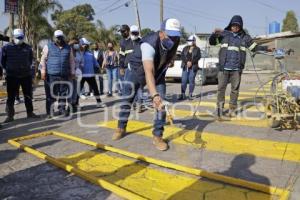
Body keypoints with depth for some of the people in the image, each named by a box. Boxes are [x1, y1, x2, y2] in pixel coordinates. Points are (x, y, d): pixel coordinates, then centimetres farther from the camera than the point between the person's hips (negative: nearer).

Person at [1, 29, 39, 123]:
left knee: (28, 95, 10)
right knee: (11, 96, 2)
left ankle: (30, 113, 22)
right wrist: (9, 69, 6)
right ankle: (10, 115, 10)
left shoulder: (28, 48, 5)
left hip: (26, 75, 2)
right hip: (12, 76, -2)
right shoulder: (7, 47, -2)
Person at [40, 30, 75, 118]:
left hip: (64, 75, 3)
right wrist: (43, 72, -5)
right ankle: (50, 112, 8)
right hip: (51, 75, -3)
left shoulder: (68, 48, 13)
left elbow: (71, 61, 16)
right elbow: (43, 59, 2)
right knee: (50, 94, 0)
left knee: (63, 94, 6)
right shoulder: (48, 46, 4)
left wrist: (72, 73, 11)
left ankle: (62, 109, 18)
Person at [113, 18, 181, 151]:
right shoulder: (149, 44, -41)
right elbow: (148, 72, -53)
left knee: (161, 103, -12)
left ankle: (157, 136, 1)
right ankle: (121, 128, 34)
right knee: (126, 101, 10)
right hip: (136, 71, -3)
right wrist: (154, 95, -64)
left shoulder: (174, 42, -21)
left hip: (158, 72, 4)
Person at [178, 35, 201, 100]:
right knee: (184, 80, -2)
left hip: (193, 67, -2)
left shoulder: (197, 49, 6)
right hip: (185, 66, 2)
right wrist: (187, 62, -14)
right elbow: (182, 56, 2)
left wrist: (191, 62, -17)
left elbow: (198, 57, -5)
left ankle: (190, 95, 6)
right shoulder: (185, 48, 13)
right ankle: (182, 95, 3)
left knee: (191, 80, -1)